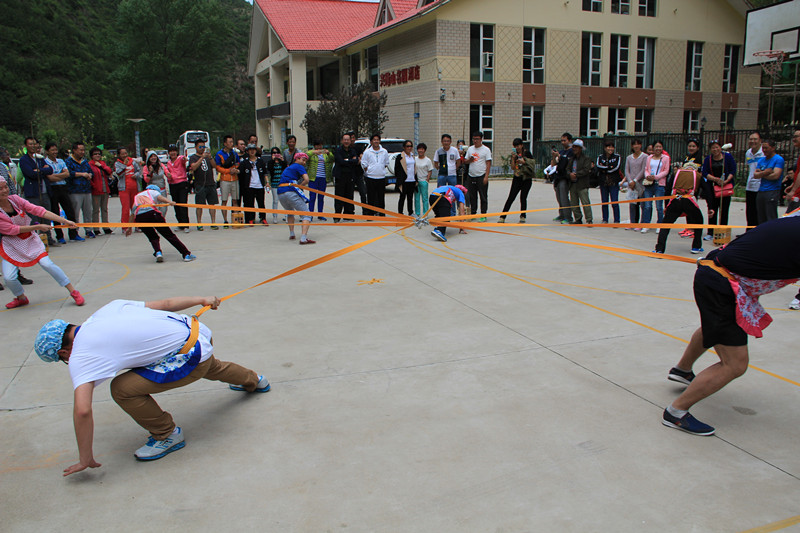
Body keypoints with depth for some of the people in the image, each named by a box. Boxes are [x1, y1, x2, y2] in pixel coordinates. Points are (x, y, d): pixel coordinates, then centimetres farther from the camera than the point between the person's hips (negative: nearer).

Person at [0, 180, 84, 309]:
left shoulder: (14, 199, -8)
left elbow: (38, 210, -14)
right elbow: (11, 229, -17)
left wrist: (64, 221, -22)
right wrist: (37, 227, -18)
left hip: (30, 240, 2)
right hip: (11, 246, -1)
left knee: (47, 264, -16)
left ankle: (73, 292, -8)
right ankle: (21, 298, 21)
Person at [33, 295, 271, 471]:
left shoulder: (80, 356, -10)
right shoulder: (109, 308, 9)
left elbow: (82, 410, -19)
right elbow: (165, 303, 12)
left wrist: (86, 459, -8)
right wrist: (202, 300, 24)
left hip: (190, 354, -9)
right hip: (198, 331, 9)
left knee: (122, 388, -8)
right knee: (207, 366, 41)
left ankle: (167, 435, 11)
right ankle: (254, 381, 69)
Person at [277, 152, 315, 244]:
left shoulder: (288, 168, 30)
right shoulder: (299, 167, 5)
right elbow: (306, 179, -9)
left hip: (280, 193, 8)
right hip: (290, 191, -8)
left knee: (290, 212, 34)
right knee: (306, 215, -6)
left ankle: (291, 234, 33)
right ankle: (303, 238, -21)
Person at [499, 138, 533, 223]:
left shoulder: (527, 154, 0)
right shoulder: (514, 154, 8)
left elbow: (532, 164, -2)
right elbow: (513, 168, 0)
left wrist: (524, 162, -14)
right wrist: (513, 158, -11)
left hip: (527, 179, -2)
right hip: (517, 178, 2)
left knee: (523, 197, -3)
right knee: (511, 198, -5)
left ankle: (523, 216, 12)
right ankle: (502, 217, -8)